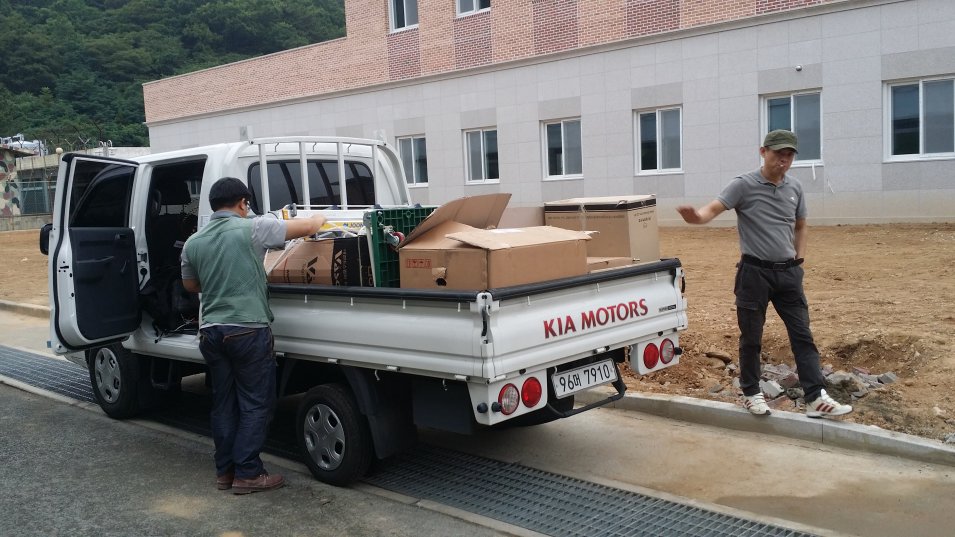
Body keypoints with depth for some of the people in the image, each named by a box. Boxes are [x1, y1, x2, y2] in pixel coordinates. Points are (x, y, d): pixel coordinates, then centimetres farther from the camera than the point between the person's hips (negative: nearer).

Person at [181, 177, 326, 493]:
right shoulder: (252, 229, -6)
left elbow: (190, 285, 24)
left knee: (223, 403, 14)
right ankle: (247, 473, 5)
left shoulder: (193, 243, 9)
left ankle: (225, 471, 21)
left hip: (211, 332, 6)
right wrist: (320, 219, 20)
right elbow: (307, 227, -1)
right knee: (256, 404, 3)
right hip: (248, 331, -6)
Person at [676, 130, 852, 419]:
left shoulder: (795, 187, 8)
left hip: (788, 272, 5)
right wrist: (697, 216, -44)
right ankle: (751, 394, 20)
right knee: (751, 338, 5)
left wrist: (799, 258, 11)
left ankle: (816, 398, 6)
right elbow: (713, 208, -22)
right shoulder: (744, 185, -8)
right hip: (755, 272, -5)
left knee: (803, 335, 3)